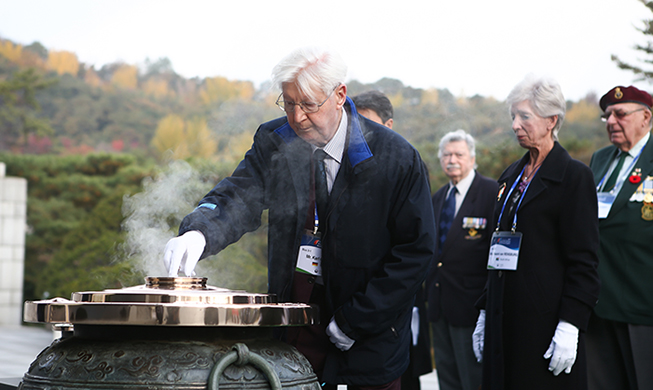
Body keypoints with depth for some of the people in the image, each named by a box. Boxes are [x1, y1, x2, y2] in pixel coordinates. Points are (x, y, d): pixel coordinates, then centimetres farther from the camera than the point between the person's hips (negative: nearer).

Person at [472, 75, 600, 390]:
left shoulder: (573, 175, -6)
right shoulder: (511, 176, 16)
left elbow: (583, 261, -10)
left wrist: (569, 327, -17)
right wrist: (485, 313, 16)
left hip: (544, 320, -7)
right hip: (504, 317, 7)